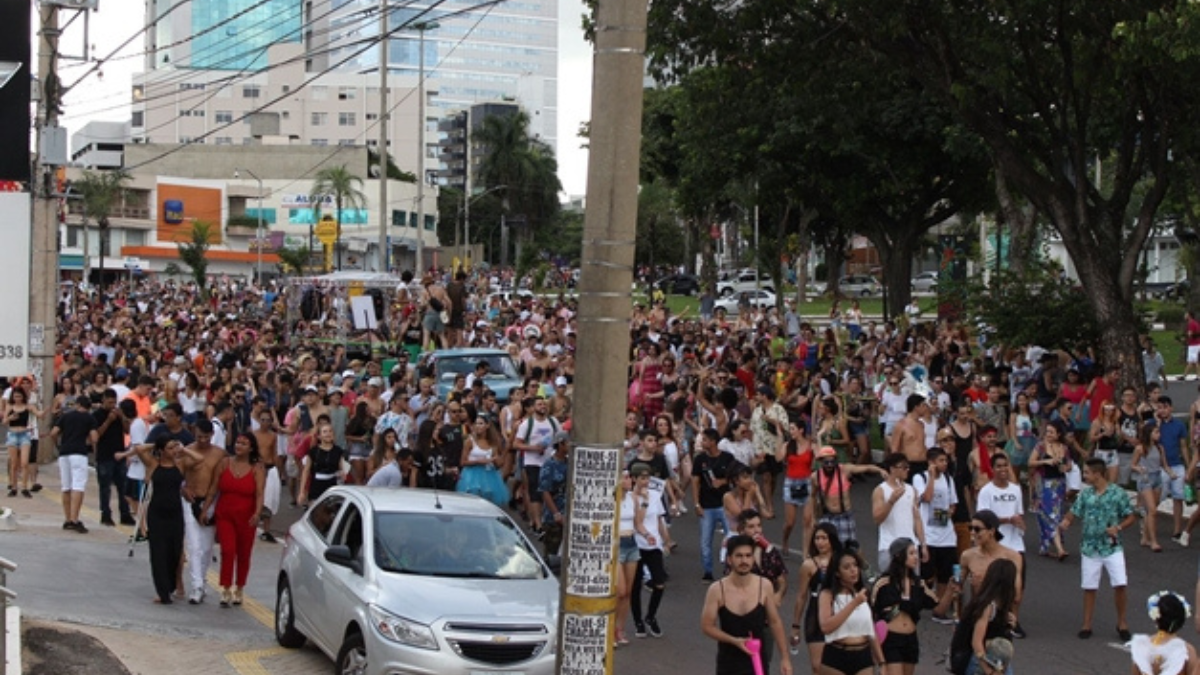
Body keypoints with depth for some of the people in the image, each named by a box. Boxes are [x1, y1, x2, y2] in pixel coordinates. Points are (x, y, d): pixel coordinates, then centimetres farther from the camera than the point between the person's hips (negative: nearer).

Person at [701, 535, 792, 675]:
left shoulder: (764, 586, -7)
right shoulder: (717, 590, -12)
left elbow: (775, 623, 3)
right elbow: (707, 626, -7)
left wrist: (784, 658, 4)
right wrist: (734, 640, -21)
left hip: (757, 662, 1)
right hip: (729, 663, -1)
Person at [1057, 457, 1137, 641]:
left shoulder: (1117, 493, -6)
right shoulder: (1085, 494, 3)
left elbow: (1131, 517, -1)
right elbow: (1073, 514, 2)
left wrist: (1118, 527, -18)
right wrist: (1064, 523, -19)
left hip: (1112, 547, -3)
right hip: (1090, 548, 3)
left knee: (1119, 584, -8)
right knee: (1089, 587, 8)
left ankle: (1122, 623, 10)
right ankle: (1087, 625, 18)